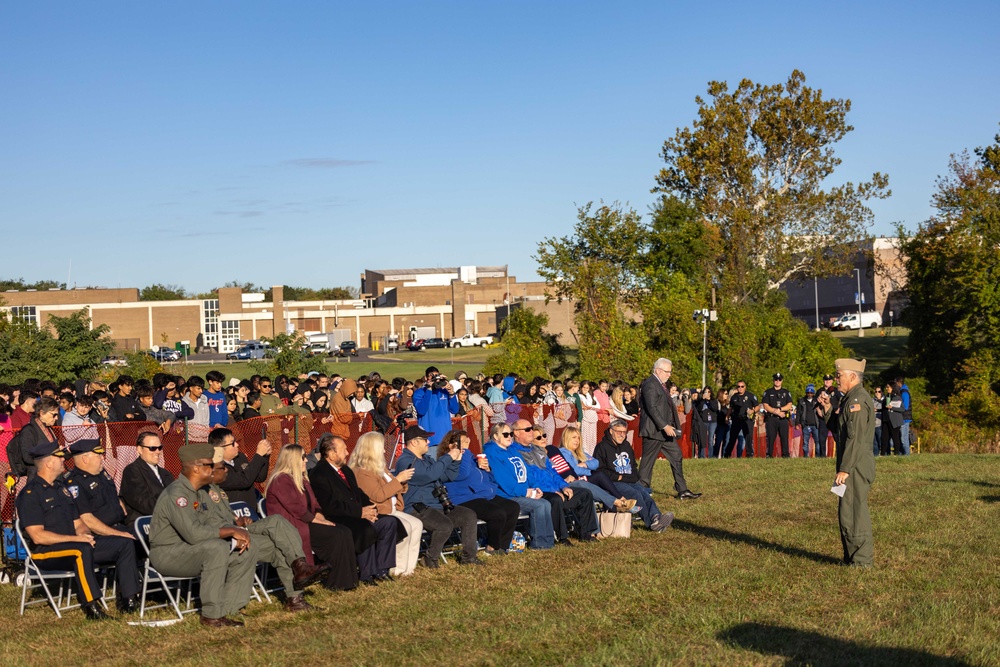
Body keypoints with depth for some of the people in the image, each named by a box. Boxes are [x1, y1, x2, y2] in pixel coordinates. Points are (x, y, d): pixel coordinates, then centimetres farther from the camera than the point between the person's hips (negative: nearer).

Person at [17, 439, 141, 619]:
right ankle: (91, 606, -35)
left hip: (76, 544, 9)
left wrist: (85, 534, -6)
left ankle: (127, 600, -8)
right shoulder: (30, 494, -10)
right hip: (45, 551, -9)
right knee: (82, 550, -40)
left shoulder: (61, 488, 18)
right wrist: (76, 539, -22)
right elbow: (38, 536, -19)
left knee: (124, 543, -5)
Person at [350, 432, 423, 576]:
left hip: (392, 510, 10)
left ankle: (408, 566, -3)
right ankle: (398, 569, -13)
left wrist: (402, 482, 4)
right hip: (377, 514, -10)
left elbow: (392, 489, 26)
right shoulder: (362, 472, -15)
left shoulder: (379, 468, 17)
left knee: (417, 524, -4)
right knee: (405, 527, -25)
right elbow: (378, 495, -25)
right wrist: (398, 479, -22)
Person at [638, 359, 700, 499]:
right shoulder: (650, 384, -15)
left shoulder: (661, 385, 17)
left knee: (677, 457, 8)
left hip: (666, 429, 10)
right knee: (647, 461, -2)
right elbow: (652, 408, -22)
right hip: (654, 430, -10)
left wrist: (670, 426, 14)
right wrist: (665, 426, -24)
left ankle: (682, 491, 12)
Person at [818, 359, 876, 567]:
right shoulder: (850, 398, 17)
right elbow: (839, 430, 21)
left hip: (856, 466, -11)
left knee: (853, 512, -7)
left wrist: (844, 469, -23)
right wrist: (828, 408, 9)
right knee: (847, 512, 15)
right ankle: (852, 558, 23)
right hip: (854, 466, 11)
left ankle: (861, 561, -1)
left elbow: (855, 438, -22)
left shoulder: (858, 400, -16)